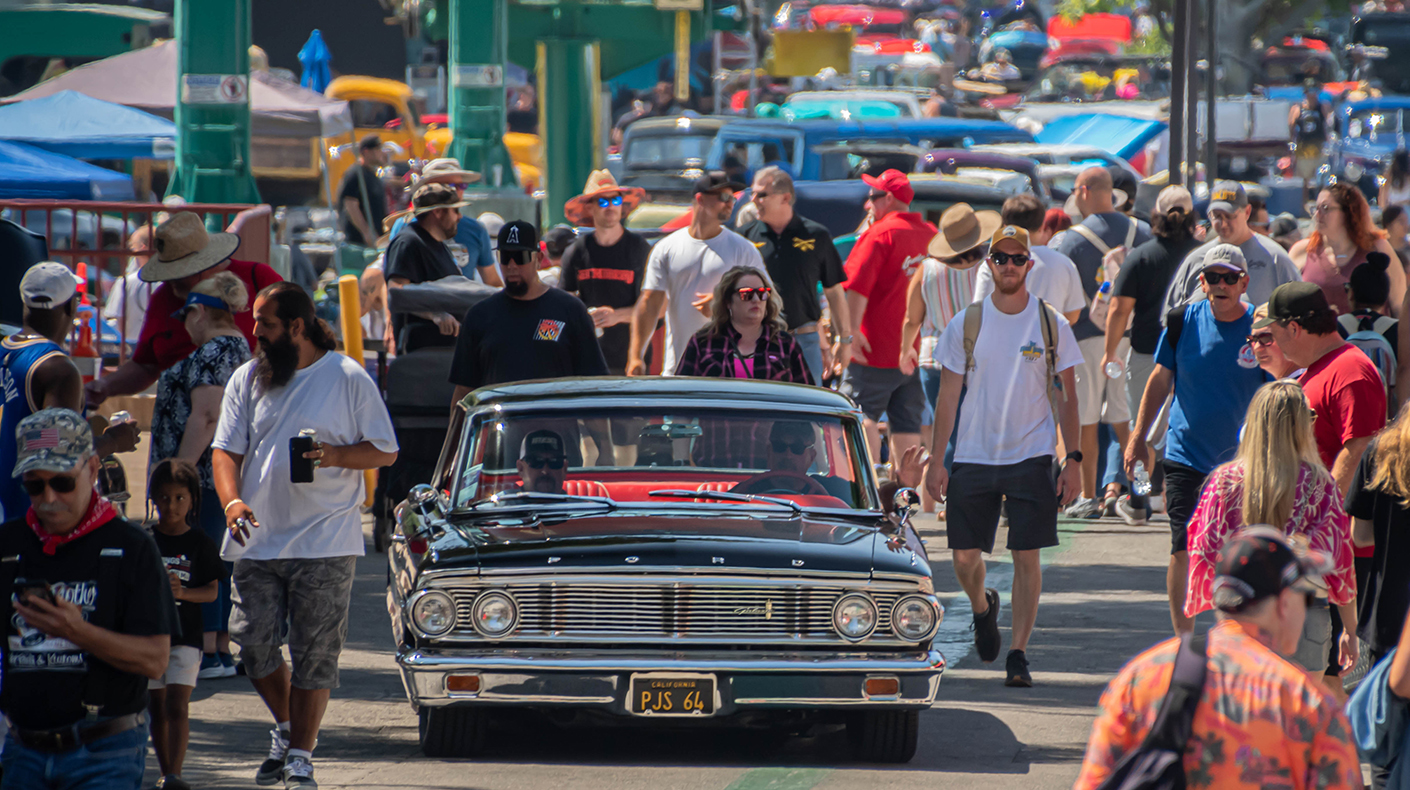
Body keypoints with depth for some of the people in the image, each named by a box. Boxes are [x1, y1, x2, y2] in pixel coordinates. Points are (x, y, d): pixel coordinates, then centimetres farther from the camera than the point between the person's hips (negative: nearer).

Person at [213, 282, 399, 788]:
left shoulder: (348, 378, 0)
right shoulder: (247, 379, 10)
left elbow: (385, 452, 2)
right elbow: (226, 450, 7)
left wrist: (336, 456, -17)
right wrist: (232, 501, -13)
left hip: (324, 542, -3)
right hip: (256, 540, 4)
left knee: (314, 656, -3)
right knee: (254, 646, 0)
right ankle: (286, 730, 25)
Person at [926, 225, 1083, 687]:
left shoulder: (1051, 325, 2)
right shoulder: (965, 324, 4)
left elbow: (1066, 397, 5)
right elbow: (947, 396, 6)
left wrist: (1073, 461, -1)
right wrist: (936, 461, 1)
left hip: (1031, 457, -1)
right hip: (973, 456, 1)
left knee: (1027, 556, -7)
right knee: (965, 557, 3)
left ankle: (1018, 654, -3)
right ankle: (982, 607, 37)